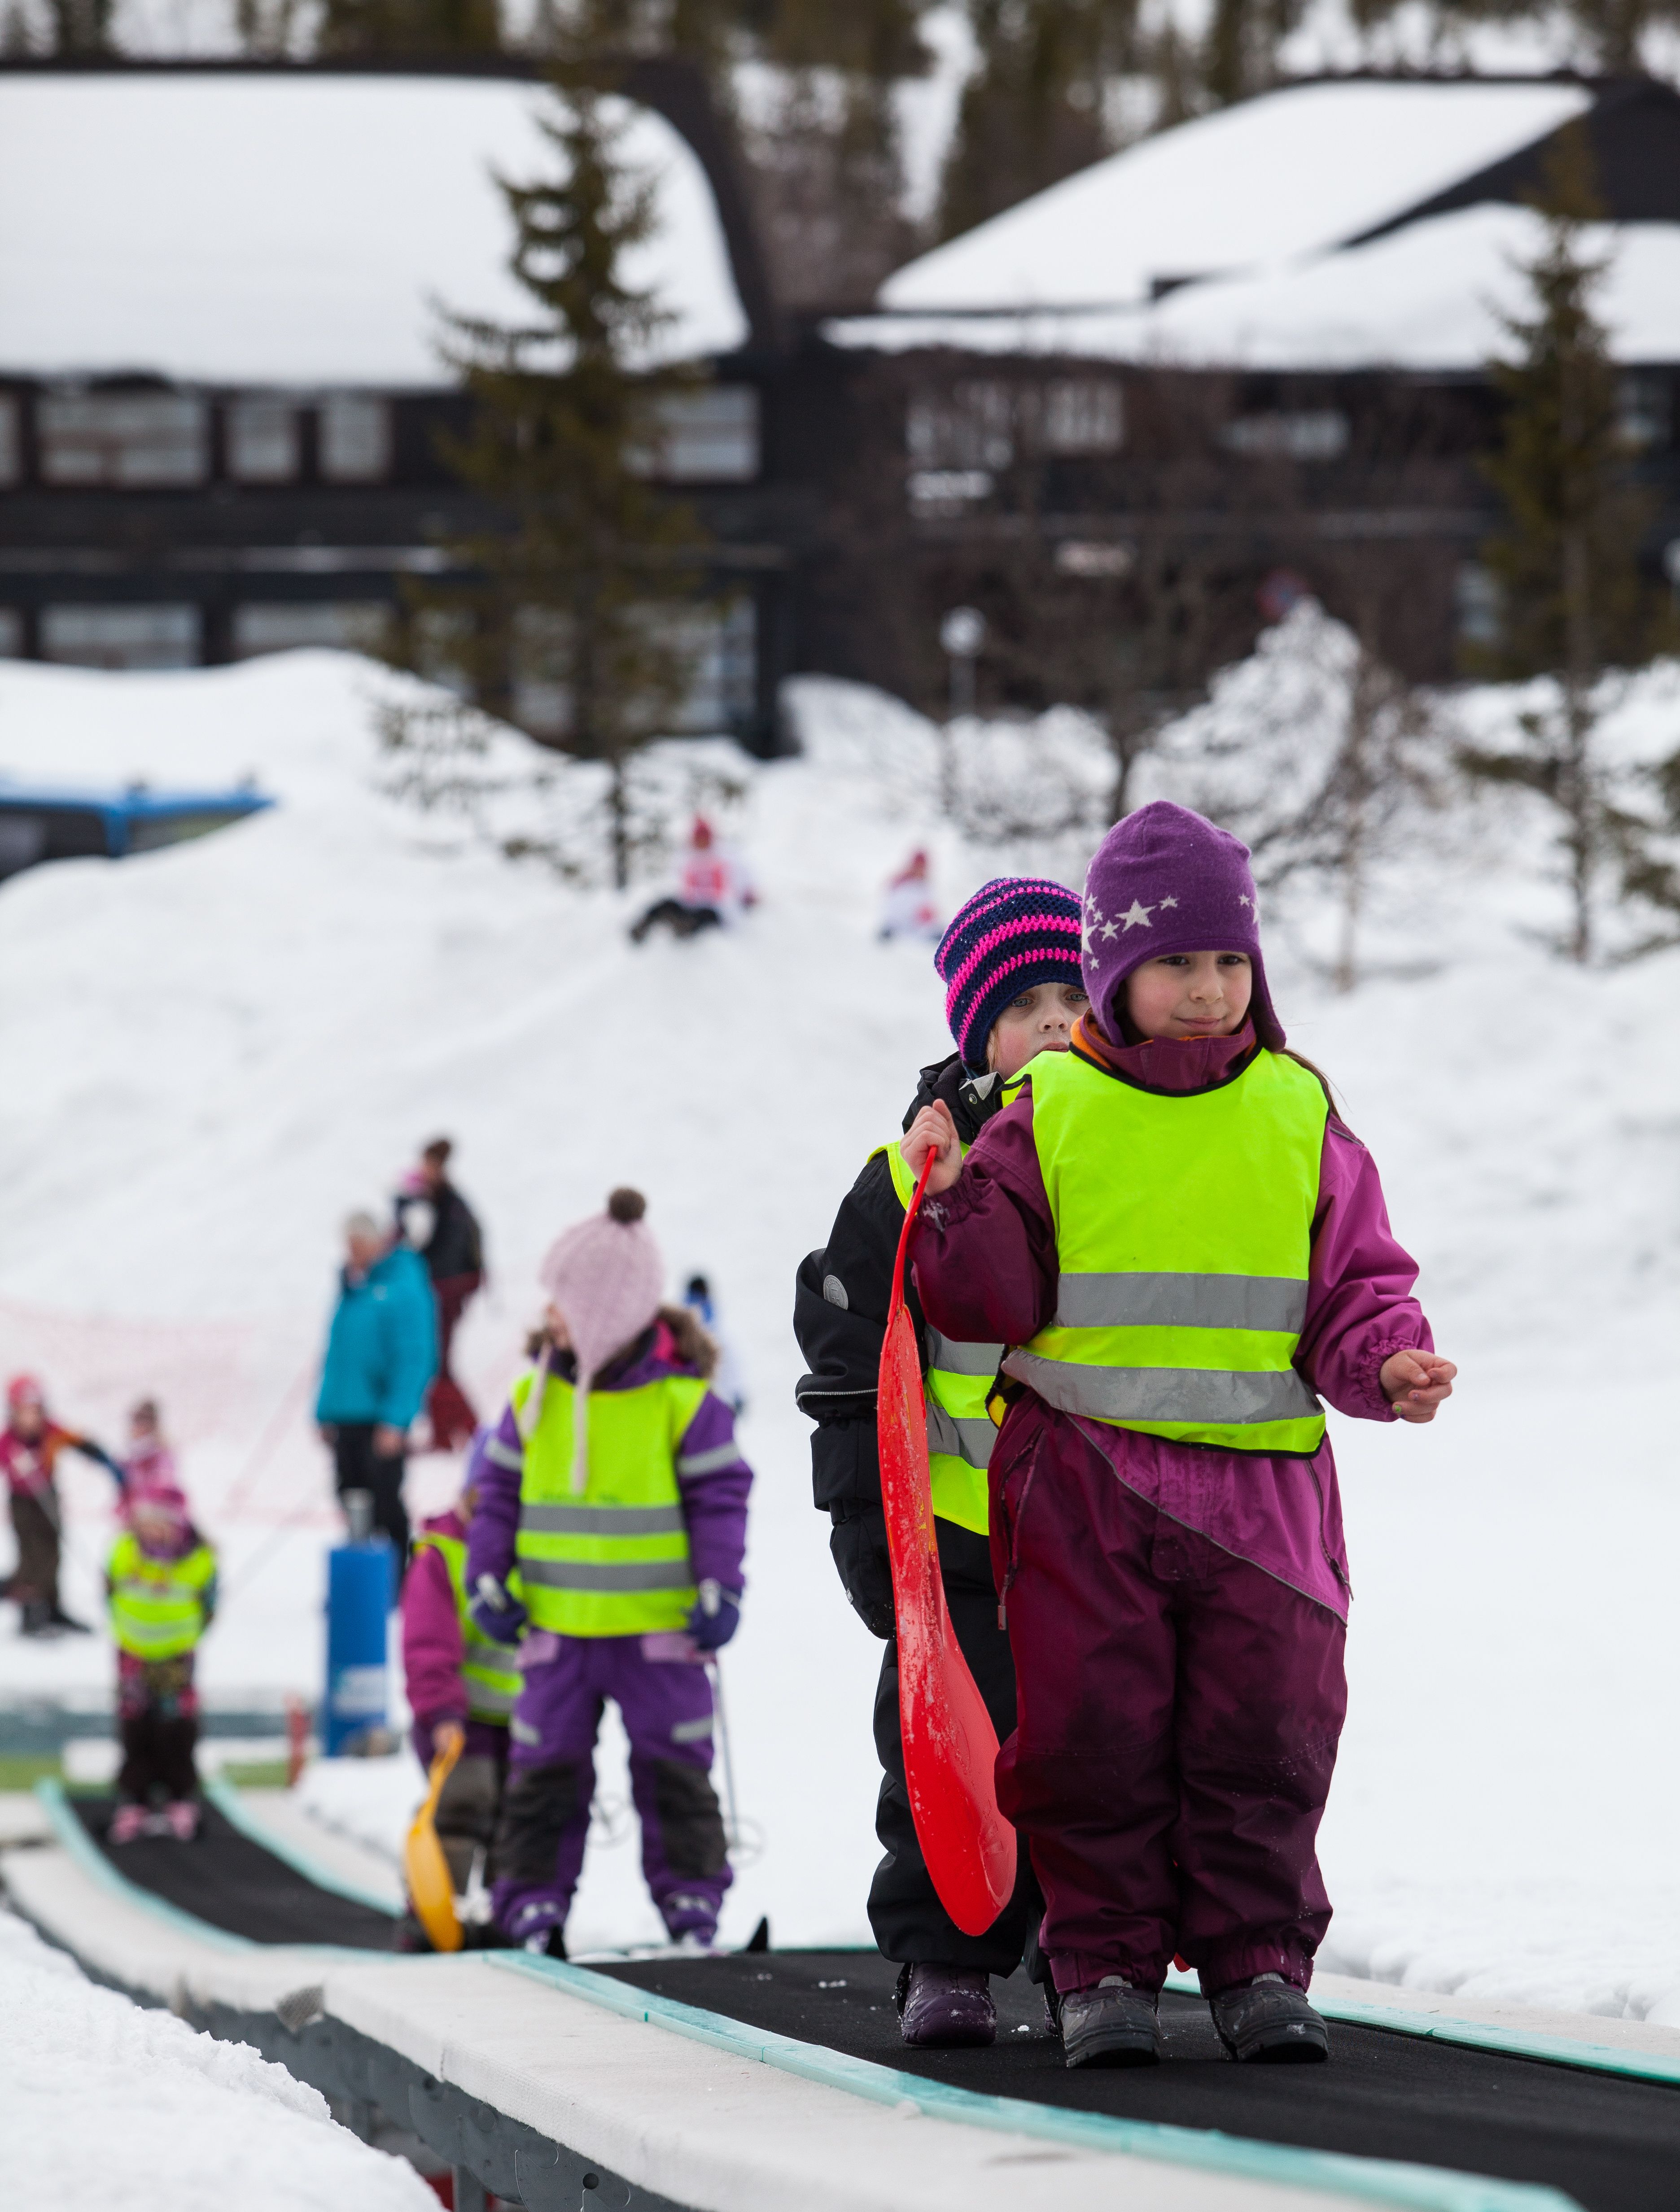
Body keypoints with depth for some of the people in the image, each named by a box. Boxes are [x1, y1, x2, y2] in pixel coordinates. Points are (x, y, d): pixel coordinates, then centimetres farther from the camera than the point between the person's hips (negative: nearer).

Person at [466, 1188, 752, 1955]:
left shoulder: (683, 1397, -8)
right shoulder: (535, 1394, 2)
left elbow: (720, 1495, -4)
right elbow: (499, 1489, 9)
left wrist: (720, 1588, -9)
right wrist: (489, 1578, 1)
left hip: (658, 1626, -3)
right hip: (559, 1624, 3)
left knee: (672, 1764, 3)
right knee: (545, 1767, 5)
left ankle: (690, 1895, 12)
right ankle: (533, 1902, 10)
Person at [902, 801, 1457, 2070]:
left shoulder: (1299, 1116, 7)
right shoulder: (1051, 1113, 3)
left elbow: (1355, 1287, 9)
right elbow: (994, 1301, 3)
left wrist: (1387, 1363, -10)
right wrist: (955, 1205, -14)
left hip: (1262, 1483, 1)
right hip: (1085, 1478, -1)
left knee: (1265, 1733, 0)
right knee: (1093, 1734, 0)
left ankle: (1259, 1961, 10)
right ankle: (1105, 1966, 10)